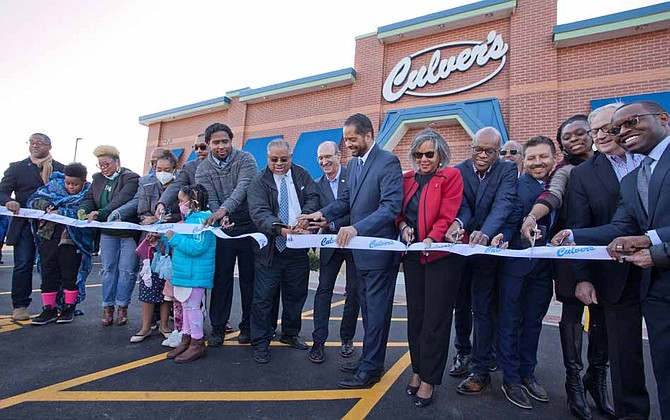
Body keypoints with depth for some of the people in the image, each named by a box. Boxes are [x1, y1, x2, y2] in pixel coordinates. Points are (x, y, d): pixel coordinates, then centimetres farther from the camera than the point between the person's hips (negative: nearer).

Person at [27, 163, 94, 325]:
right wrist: (46, 206, -13)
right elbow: (34, 199, 6)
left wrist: (61, 212, -24)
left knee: (69, 275, 6)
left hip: (72, 240, -4)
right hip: (49, 237, 4)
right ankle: (49, 310, 21)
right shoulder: (54, 185, 9)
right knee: (48, 274, 9)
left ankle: (69, 308, 21)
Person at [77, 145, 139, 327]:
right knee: (108, 269, 10)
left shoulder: (131, 178, -11)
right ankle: (107, 306, 19)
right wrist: (84, 208, -17)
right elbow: (90, 198, 6)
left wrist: (100, 213, -34)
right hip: (107, 232, 6)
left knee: (126, 270, 0)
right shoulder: (98, 179, 11)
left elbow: (121, 201, -24)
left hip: (129, 232, -6)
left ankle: (122, 306, 13)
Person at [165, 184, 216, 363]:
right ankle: (186, 339, 31)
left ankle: (198, 343, 12)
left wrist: (174, 238, -22)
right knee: (186, 306, 18)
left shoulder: (200, 219, -19)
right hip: (186, 272, 10)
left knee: (192, 306, -1)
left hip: (195, 274, -10)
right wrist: (169, 235, 11)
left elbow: (197, 247, -27)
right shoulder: (191, 219, 14)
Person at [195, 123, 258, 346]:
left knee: (249, 278, 7)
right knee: (221, 278, 6)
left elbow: (243, 187, -19)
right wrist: (221, 219, -26)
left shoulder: (245, 159, -3)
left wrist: (224, 209, -35)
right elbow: (209, 199, -6)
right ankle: (218, 327, 21)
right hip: (221, 228, 2)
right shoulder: (203, 169, 5)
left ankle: (247, 326, 22)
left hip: (248, 227, -2)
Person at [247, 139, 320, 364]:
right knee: (263, 297, 2)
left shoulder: (302, 175, 7)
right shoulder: (259, 182, -5)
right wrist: (281, 229, -36)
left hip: (298, 247, 4)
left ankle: (290, 334, 37)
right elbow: (259, 212, -18)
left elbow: (313, 198, -4)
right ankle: (260, 343, 19)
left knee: (296, 294, 16)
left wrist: (304, 217, -26)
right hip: (269, 248, -3)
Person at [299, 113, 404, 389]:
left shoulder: (388, 162, -15)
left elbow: (392, 207, -24)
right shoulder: (353, 164, 11)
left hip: (380, 249, -9)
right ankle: (370, 359, 35)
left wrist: (357, 228, -34)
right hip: (360, 248, 9)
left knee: (376, 310, 3)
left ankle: (371, 369, 18)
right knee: (367, 307, 19)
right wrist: (324, 214, -1)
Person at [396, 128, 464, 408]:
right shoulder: (407, 179, 11)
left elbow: (447, 216, -11)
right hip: (413, 256, 5)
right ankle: (417, 370, 28)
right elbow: (399, 212, 14)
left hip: (441, 255, -5)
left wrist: (431, 239, -26)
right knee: (415, 314, 12)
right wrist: (403, 225, -8)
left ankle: (429, 380, 16)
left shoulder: (451, 176, -3)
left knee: (435, 319, 2)